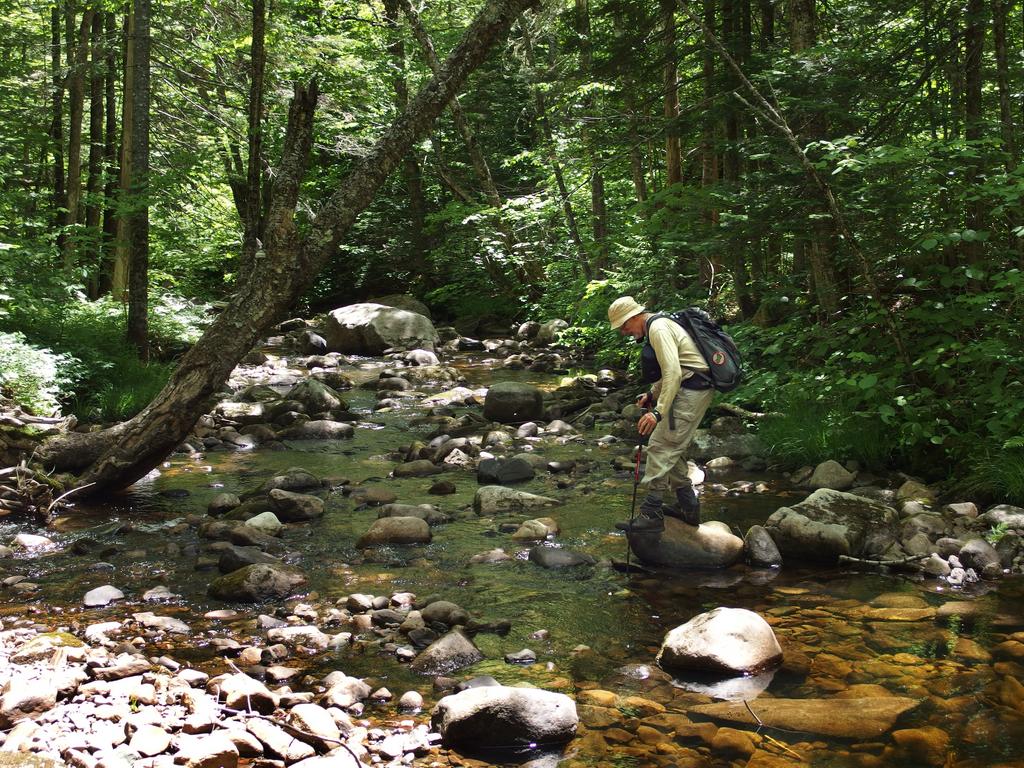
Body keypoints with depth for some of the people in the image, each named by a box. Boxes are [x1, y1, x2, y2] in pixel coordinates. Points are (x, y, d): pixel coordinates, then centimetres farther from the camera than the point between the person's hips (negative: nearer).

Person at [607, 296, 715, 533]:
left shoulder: (658, 329, -15)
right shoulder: (661, 325, 19)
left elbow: (673, 372, -25)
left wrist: (658, 411, -29)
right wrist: (652, 394, 21)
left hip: (691, 392, -11)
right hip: (697, 389, 11)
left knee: (660, 448, -11)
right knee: (673, 448, 16)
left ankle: (651, 514, -11)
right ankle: (687, 505, 23)